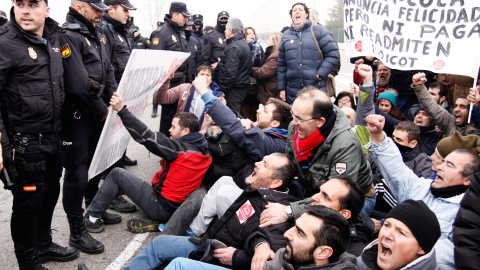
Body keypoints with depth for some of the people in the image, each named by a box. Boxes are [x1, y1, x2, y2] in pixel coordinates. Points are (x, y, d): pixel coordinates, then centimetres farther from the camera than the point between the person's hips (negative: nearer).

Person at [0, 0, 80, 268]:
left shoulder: (54, 38, 8)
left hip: (53, 136, 7)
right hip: (24, 142, -7)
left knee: (50, 193, 20)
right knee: (28, 199, 5)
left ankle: (43, 244, 41)